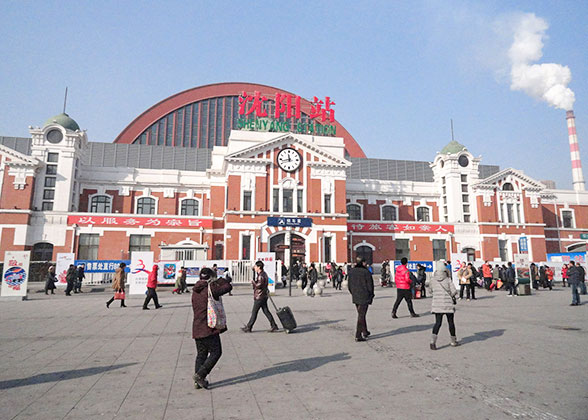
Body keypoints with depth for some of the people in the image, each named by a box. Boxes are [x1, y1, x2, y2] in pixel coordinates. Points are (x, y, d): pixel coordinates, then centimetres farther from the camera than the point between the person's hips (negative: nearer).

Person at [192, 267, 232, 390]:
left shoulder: (195, 291, 9)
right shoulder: (211, 289, -14)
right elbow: (228, 287, -7)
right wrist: (220, 280, 10)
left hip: (197, 328, 8)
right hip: (209, 328, -8)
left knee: (201, 354, 16)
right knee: (215, 352, 4)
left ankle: (197, 382, 17)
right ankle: (200, 375, -3)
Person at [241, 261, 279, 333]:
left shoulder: (261, 276, -19)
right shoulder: (264, 273, 13)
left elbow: (258, 285, -25)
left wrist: (253, 282, -10)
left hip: (259, 297, -10)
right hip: (264, 296, 10)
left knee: (254, 312, 1)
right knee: (266, 311, 11)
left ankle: (248, 327, 11)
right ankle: (273, 326, 11)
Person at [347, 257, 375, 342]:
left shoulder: (351, 271, 2)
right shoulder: (366, 272, -15)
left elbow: (350, 285, 8)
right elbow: (370, 285, -9)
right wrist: (371, 296, 3)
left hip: (355, 297, 6)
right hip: (364, 297, -6)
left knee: (361, 315, 20)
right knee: (361, 316, -1)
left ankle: (365, 332, 32)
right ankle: (358, 336, 0)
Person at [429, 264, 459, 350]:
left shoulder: (433, 281, 0)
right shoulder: (448, 280, -8)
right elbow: (454, 291, -10)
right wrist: (452, 295, 10)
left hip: (437, 304, 2)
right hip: (448, 304, -2)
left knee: (438, 323, 2)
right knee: (451, 322, 14)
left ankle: (433, 340, -16)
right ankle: (453, 341, 27)